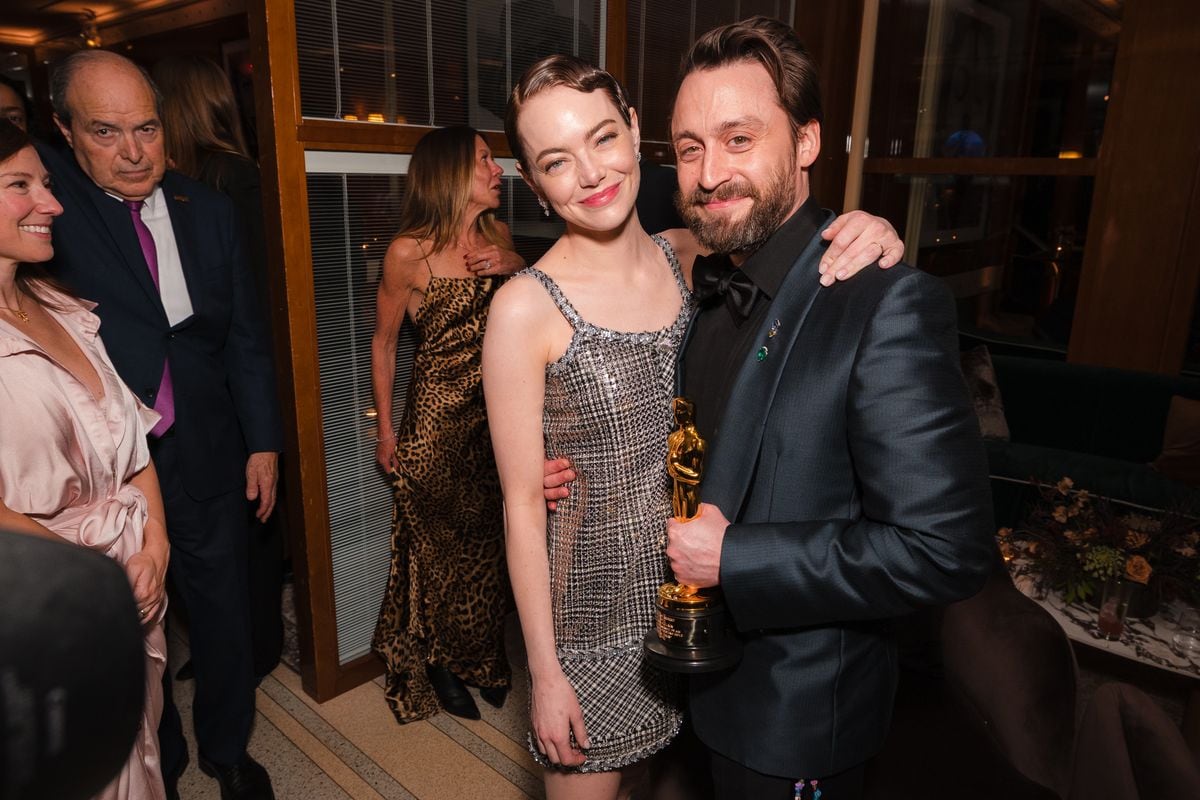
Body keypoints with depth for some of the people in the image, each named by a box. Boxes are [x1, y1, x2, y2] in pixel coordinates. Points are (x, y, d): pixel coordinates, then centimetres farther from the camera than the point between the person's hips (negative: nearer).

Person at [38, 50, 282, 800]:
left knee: (223, 612, 17)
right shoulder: (48, 197, -8)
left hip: (206, 456, 2)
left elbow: (245, 335, 3)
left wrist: (263, 440, 2)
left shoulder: (207, 208, 0)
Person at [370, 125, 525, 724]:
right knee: (436, 542, 11)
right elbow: (383, 343, -2)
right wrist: (385, 429, 0)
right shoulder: (408, 252, -11)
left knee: (488, 538, 15)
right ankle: (439, 663, 35)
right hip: (436, 414, -4)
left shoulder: (498, 235, 2)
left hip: (496, 410, 5)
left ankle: (484, 657, 37)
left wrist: (515, 266, -6)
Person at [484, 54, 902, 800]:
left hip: (690, 593, 4)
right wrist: (545, 672, -10)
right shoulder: (526, 307, -19)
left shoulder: (689, 257, -5)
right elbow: (523, 504, -15)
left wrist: (862, 227, -20)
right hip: (590, 609, -4)